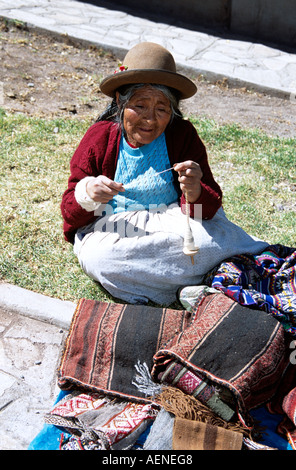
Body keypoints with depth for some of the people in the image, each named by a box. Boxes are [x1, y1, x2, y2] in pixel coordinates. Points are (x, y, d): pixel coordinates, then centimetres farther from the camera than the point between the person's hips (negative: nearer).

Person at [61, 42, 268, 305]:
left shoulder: (184, 135, -3)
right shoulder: (99, 138, -4)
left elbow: (209, 208, -9)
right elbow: (70, 212, -3)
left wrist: (194, 193, -33)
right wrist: (87, 195, -27)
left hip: (171, 220, 0)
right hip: (114, 228, 1)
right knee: (96, 256, -35)